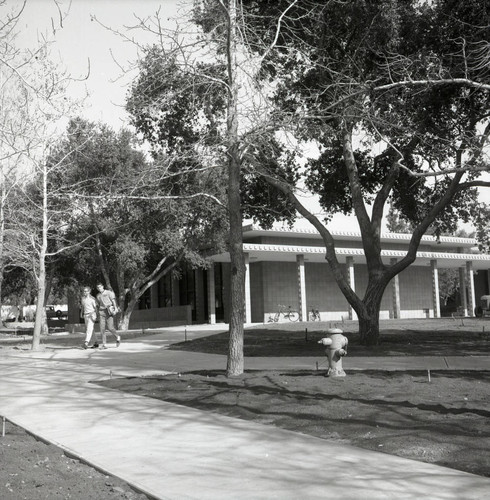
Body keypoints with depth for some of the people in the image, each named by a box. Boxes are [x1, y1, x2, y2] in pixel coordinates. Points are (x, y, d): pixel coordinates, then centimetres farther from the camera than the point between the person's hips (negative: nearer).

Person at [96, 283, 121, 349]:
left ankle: (117, 337, 15)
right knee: (102, 328, -8)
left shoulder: (108, 292, 1)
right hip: (102, 312, 4)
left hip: (109, 311, -4)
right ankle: (104, 344, -7)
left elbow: (113, 300, -6)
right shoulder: (98, 295, 16)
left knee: (110, 327, -13)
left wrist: (115, 308, -20)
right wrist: (99, 315, 17)